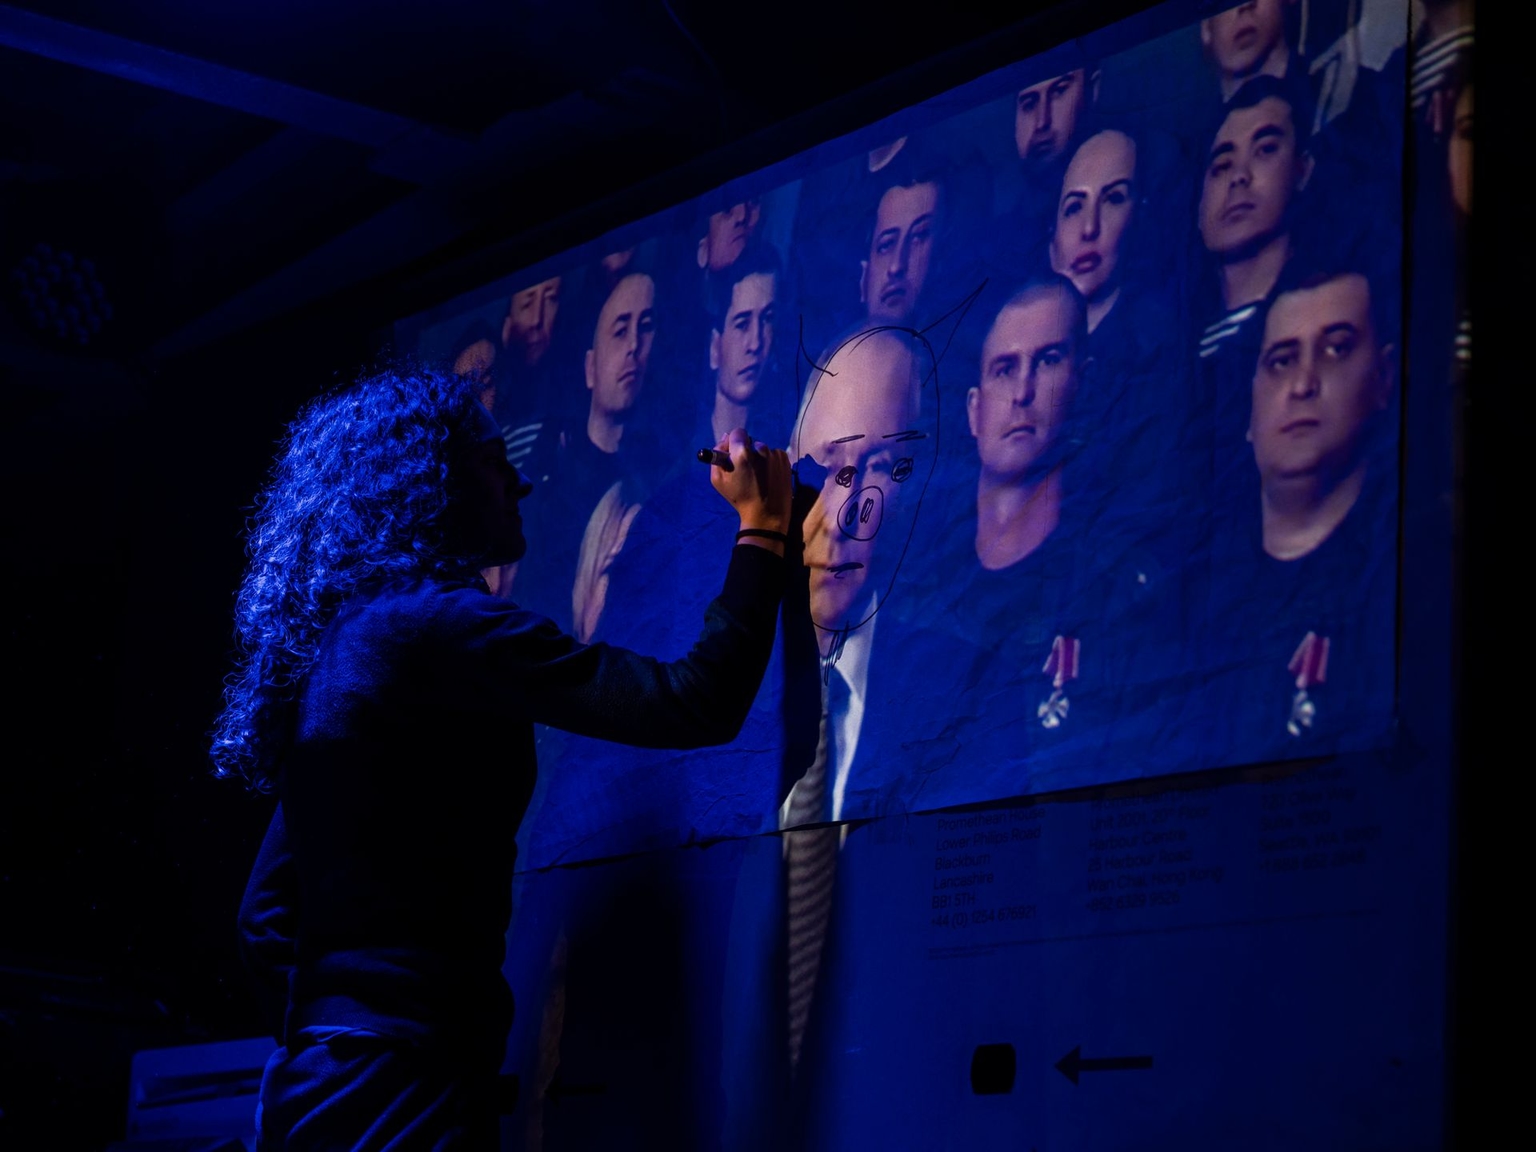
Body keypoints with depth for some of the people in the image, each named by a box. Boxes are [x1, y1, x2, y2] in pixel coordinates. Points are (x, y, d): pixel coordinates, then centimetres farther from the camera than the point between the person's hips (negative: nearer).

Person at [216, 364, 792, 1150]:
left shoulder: (340, 643, 16)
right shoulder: (434, 624, -11)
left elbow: (267, 914, 18)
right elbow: (696, 705, -14)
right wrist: (763, 525, -2)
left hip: (320, 1076, 9)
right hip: (400, 1084, -9)